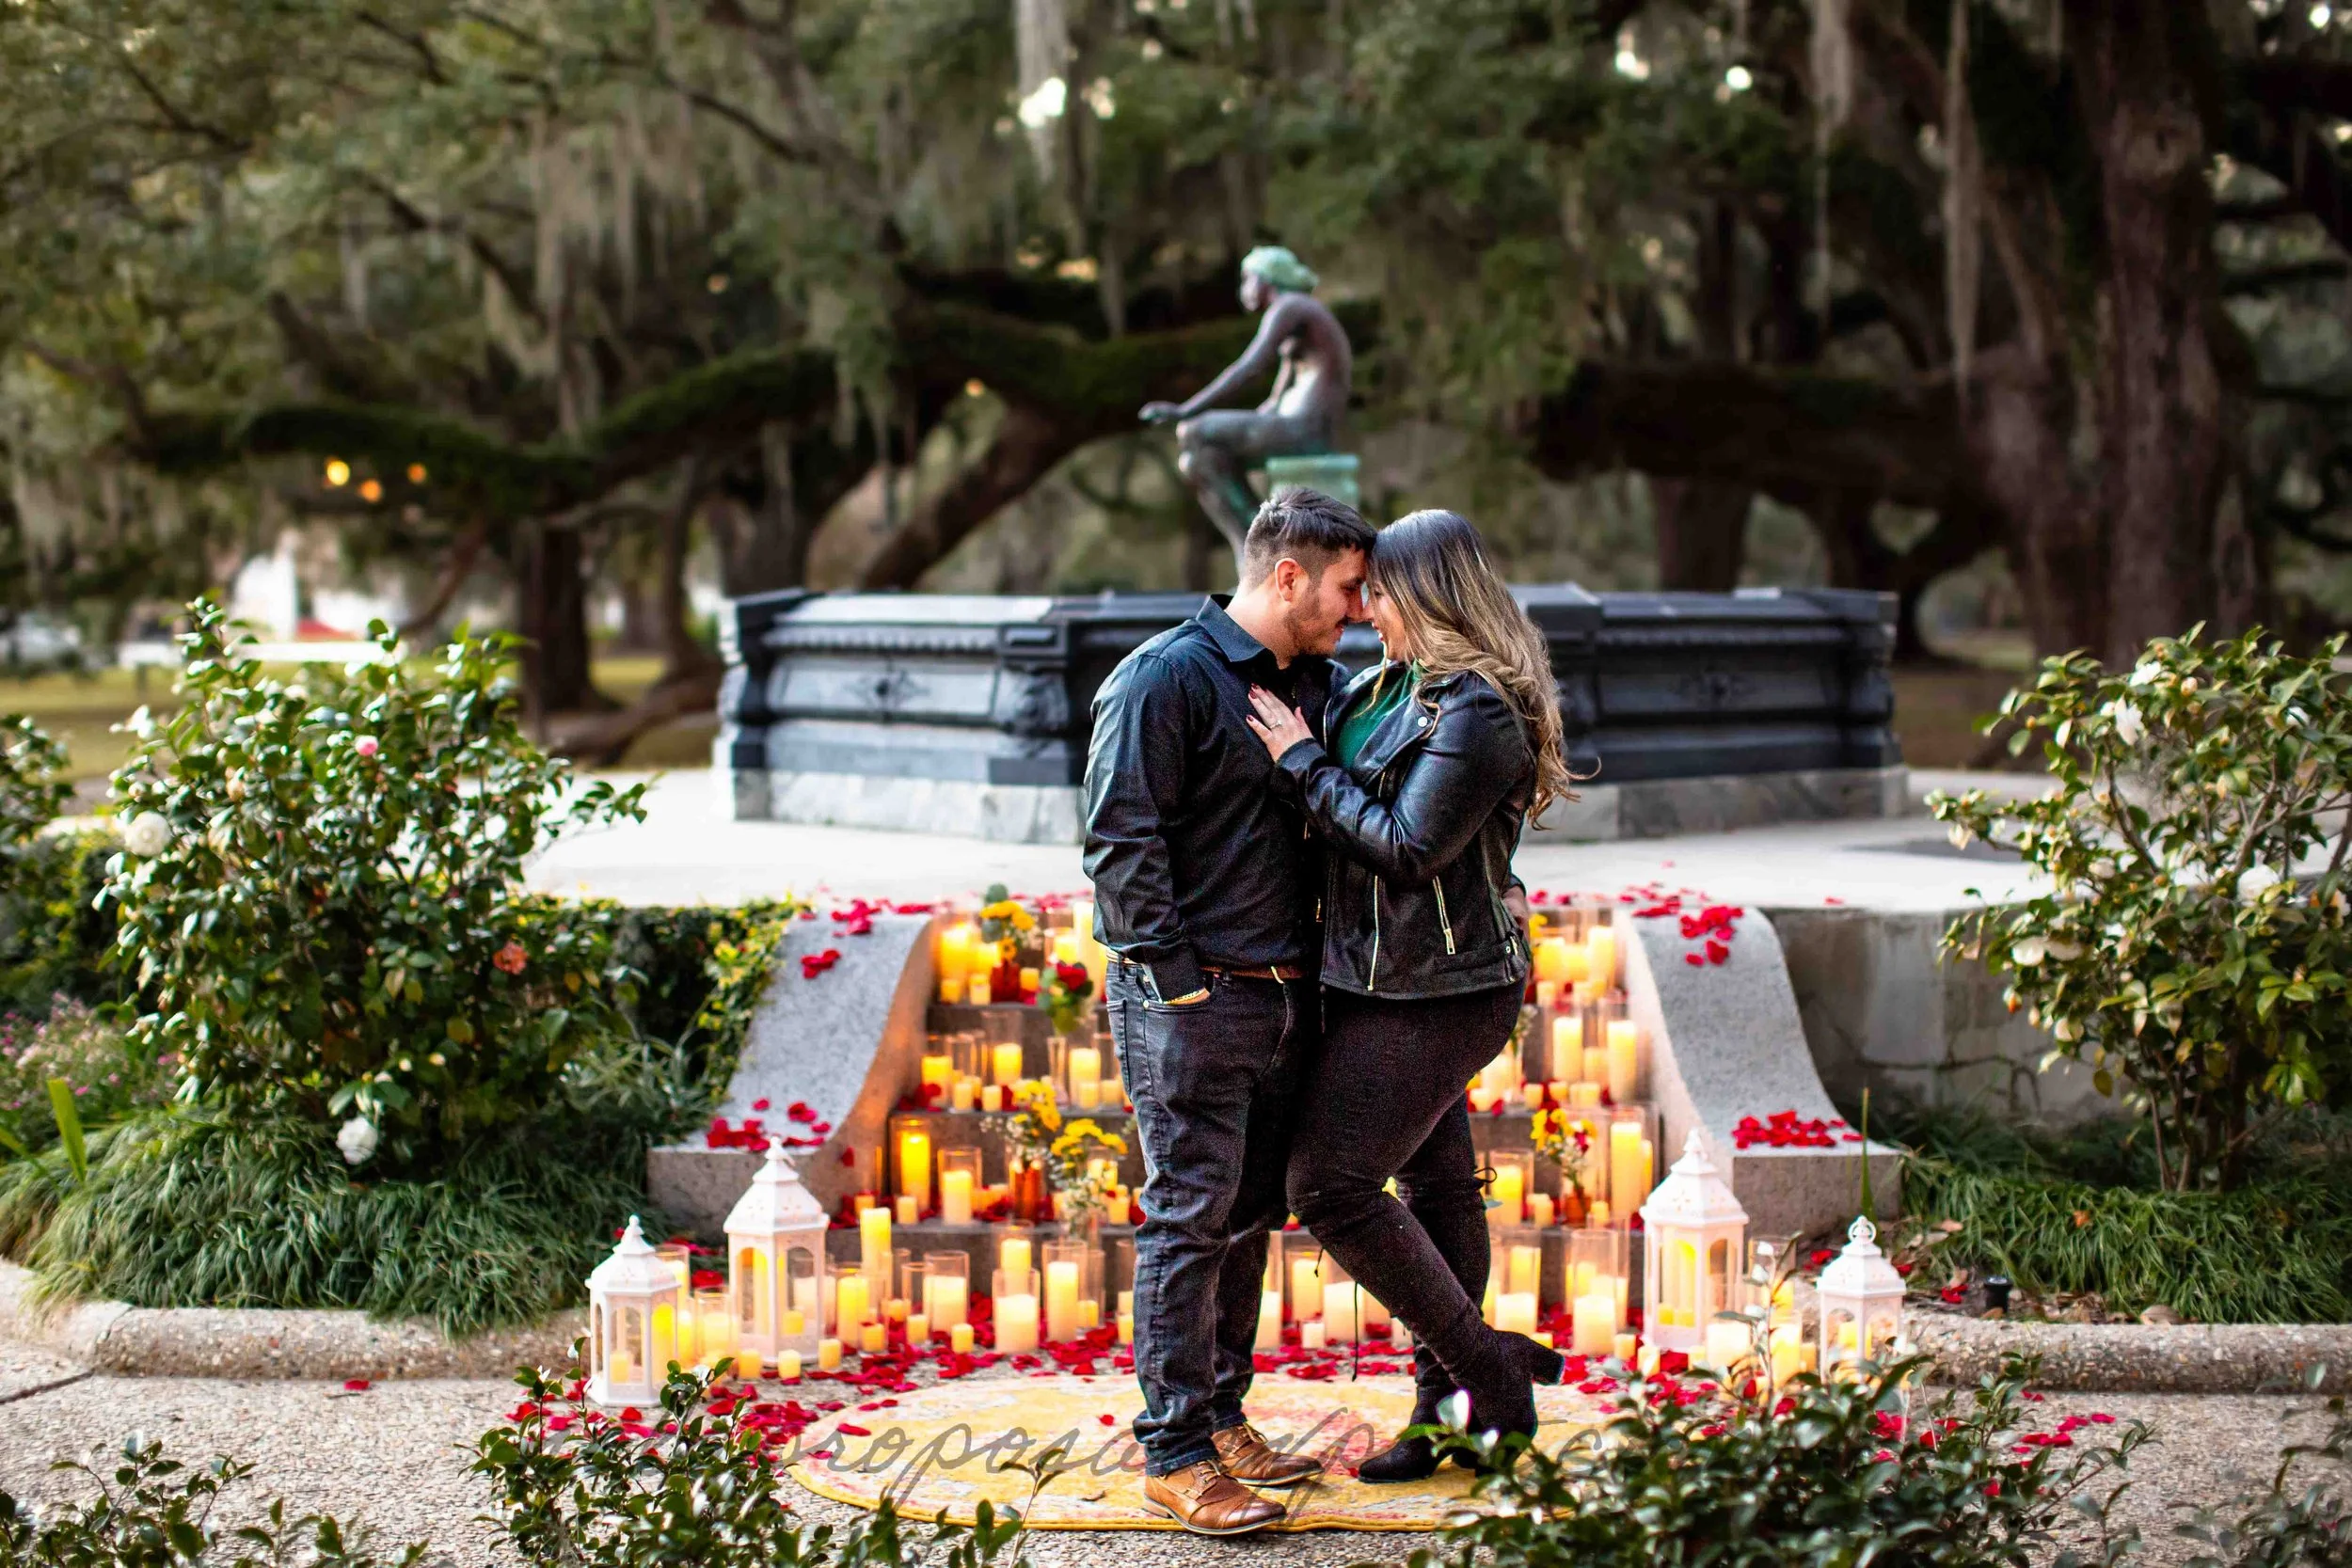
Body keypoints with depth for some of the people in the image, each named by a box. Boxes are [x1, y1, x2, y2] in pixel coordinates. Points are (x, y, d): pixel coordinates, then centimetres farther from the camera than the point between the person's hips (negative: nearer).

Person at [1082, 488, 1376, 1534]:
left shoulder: (1318, 685, 15)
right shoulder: (1167, 678, -11)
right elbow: (1120, 838, -15)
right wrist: (1180, 978, -17)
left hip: (1285, 1001, 8)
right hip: (1191, 999, -8)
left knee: (1249, 1217, 13)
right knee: (1191, 1219, -6)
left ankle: (1221, 1419, 24)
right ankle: (1176, 1457, 0)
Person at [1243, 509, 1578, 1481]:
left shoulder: (1478, 713, -18)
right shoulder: (1388, 687, 11)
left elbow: (1408, 848, -22)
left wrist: (1302, 763, -16)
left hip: (1431, 995, -10)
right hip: (1391, 983, 10)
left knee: (1331, 1189, -8)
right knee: (1437, 1184, 14)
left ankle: (1485, 1367, 3)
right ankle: (1451, 1404, 22)